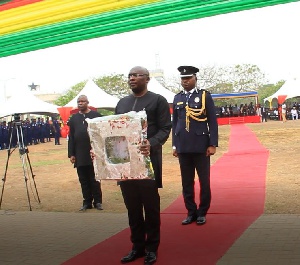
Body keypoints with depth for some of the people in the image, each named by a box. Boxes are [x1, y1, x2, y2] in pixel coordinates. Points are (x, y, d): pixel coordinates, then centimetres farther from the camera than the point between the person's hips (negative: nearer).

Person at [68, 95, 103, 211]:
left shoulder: (95, 115, 1)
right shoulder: (74, 118, 13)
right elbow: (71, 137, 12)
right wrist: (71, 154, 5)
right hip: (80, 156, 4)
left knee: (94, 179, 2)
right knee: (83, 180, 7)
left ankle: (97, 201, 11)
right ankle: (87, 202, 15)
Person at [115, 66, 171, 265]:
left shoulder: (158, 101, -1)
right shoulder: (122, 103, 15)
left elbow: (165, 129, -7)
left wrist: (152, 144, -26)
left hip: (148, 160, -5)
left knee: (151, 206, 3)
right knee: (132, 206, 10)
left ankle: (151, 248, 14)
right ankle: (137, 246, 20)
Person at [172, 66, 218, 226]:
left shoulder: (205, 95, 0)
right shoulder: (177, 98, 10)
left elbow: (212, 122, -2)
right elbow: (174, 123, 13)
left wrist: (213, 144, -8)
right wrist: (175, 145, 9)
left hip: (201, 146, -3)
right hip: (183, 147, 3)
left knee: (204, 181, 4)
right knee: (187, 182, 8)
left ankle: (202, 213, 16)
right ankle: (191, 212, 18)